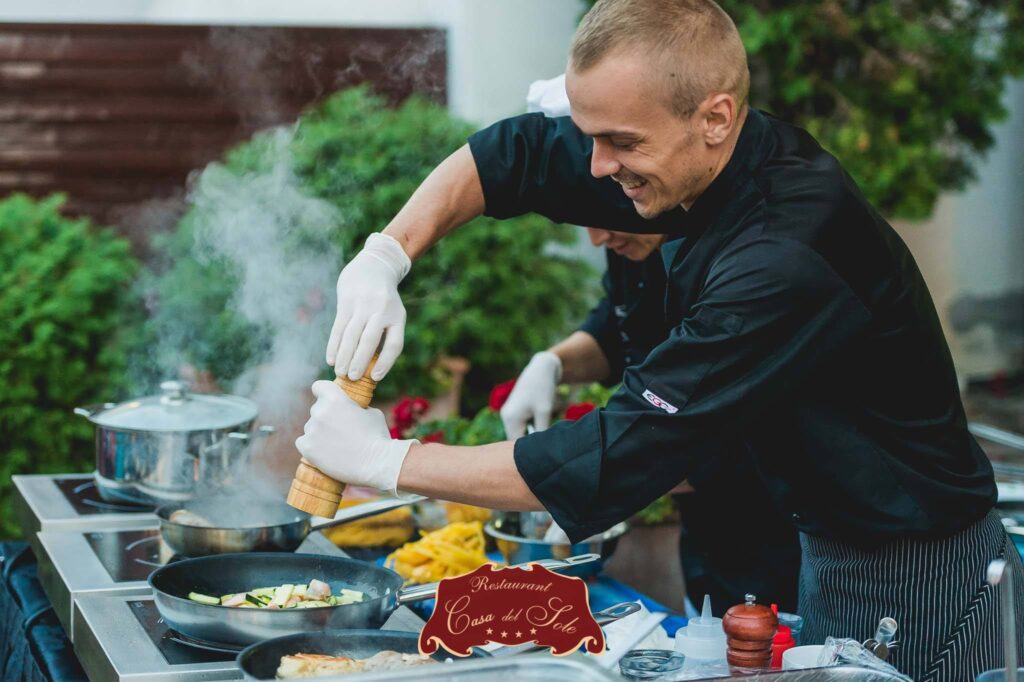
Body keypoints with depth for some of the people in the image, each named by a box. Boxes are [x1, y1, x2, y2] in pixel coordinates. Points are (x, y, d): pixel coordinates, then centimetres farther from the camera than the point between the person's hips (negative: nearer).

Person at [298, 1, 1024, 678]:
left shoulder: (785, 263, -34)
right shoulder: (713, 165, -7)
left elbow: (618, 461, -33)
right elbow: (513, 154, 7)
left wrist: (386, 460, -25)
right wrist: (386, 255, -10)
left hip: (913, 588, -8)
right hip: (828, 555, 8)